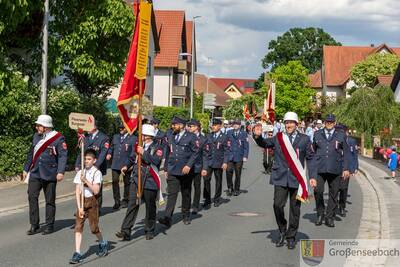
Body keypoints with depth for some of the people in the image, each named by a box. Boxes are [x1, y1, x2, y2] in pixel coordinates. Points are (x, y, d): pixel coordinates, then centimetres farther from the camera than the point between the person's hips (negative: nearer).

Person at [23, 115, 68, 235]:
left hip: (49, 174, -5)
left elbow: (63, 156, -11)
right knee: (32, 197, -3)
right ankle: (34, 225, 4)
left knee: (50, 200, 5)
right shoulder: (36, 136, 11)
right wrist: (26, 169, 19)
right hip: (35, 173, 5)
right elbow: (31, 153, 19)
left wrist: (61, 172, -20)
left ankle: (49, 225, 16)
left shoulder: (58, 138, -7)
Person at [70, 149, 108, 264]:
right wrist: (79, 207, -8)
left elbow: (96, 191, -14)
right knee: (78, 227, -5)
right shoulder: (80, 173, 2)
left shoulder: (97, 173, -6)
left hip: (92, 201, -3)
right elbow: (77, 191, -1)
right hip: (81, 201, 3)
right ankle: (77, 253, -5)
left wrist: (86, 181, -21)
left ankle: (103, 243, 32)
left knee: (93, 227, 3)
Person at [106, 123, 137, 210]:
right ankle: (117, 201, 1)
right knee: (115, 181, -6)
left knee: (126, 182, 6)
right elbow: (111, 147, 24)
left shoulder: (133, 139, 1)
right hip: (115, 164, 3)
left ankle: (125, 200, 21)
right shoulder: (115, 137, 16)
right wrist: (109, 153, 6)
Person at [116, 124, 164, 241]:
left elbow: (156, 160, -22)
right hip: (136, 180, 4)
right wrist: (127, 166, 9)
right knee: (132, 205, -6)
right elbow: (132, 158, 26)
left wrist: (144, 153, -22)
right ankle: (126, 231, -8)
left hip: (150, 182, -4)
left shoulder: (157, 148, -4)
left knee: (150, 207, 7)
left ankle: (149, 231, 22)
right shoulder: (139, 145, 12)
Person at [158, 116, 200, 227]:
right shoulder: (170, 137, 12)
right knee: (171, 194, -8)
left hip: (186, 171, -2)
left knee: (186, 194, 10)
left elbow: (195, 152, -7)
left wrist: (189, 165, -17)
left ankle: (186, 216, 26)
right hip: (172, 171, 3)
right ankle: (167, 218, -15)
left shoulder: (191, 137, -3)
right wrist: (166, 168, 14)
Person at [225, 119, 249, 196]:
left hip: (239, 157, -1)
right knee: (228, 172, -11)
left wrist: (245, 156, -7)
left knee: (238, 174, 6)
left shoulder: (244, 134, 2)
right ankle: (230, 188, 4)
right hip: (230, 156, 1)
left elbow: (246, 146, 0)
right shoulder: (229, 133, 9)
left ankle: (236, 189, 18)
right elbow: (225, 144, 11)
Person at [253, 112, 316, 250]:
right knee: (278, 205, -9)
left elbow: (310, 158, 6)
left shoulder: (304, 139, 3)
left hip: (297, 178, 0)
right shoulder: (278, 138, 6)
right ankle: (282, 232, 15)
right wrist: (258, 136, -11)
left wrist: (312, 176, 0)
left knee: (294, 209, 6)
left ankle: (291, 237, 20)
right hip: (280, 177, 0)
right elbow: (264, 143, 11)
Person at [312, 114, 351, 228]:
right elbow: (313, 151, 17)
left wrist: (346, 169, 1)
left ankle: (329, 217, 12)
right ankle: (320, 214, 7)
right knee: (318, 191, -11)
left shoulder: (341, 135, 10)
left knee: (333, 194, 2)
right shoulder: (317, 134, 13)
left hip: (335, 169, 0)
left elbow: (346, 153, 9)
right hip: (319, 168, 0)